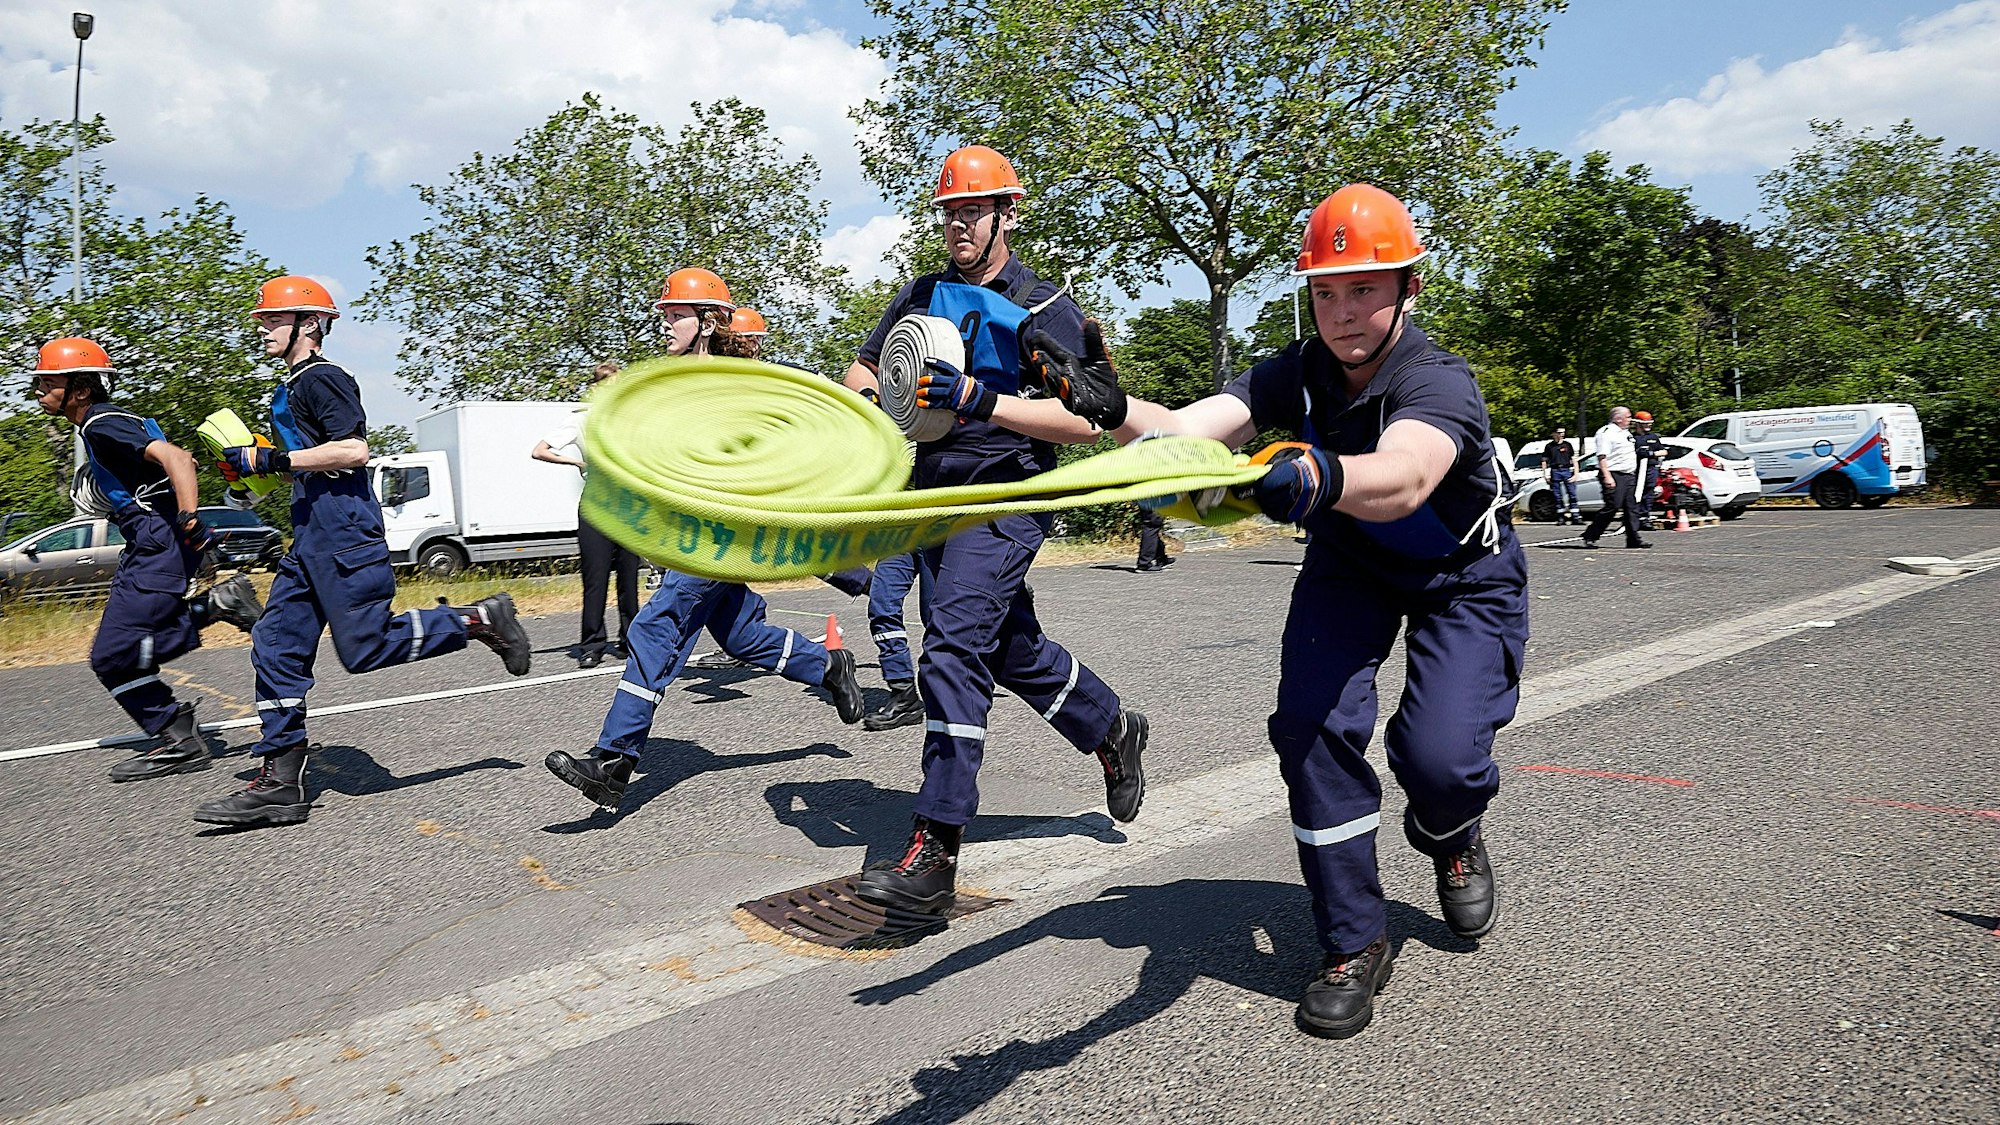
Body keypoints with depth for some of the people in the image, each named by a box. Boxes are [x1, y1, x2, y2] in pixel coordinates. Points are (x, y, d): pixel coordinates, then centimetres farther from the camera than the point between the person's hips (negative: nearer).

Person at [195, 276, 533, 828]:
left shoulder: (322, 378, -9)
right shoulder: (289, 387, 21)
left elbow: (353, 450, -21)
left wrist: (273, 459, -19)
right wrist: (251, 472, 17)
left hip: (344, 531, -10)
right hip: (311, 537, 10)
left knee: (364, 647, -10)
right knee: (276, 647, 5)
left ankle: (479, 620, 6)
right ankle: (279, 783, 8)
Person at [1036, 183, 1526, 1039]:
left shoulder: (1440, 383, -30)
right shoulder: (1296, 374, -17)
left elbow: (1402, 479, -53)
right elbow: (1190, 429, -33)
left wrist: (1318, 476, -75)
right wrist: (1116, 409, -54)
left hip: (1462, 580, -3)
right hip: (1346, 568, 3)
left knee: (1437, 757, -21)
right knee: (1311, 726, -19)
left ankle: (1450, 833, 21)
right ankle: (1354, 944, 0)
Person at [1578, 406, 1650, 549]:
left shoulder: (1625, 433, 21)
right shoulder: (1606, 433, -9)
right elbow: (1602, 457, -18)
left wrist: (1633, 474, 24)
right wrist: (1607, 477, -26)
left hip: (1629, 475, 9)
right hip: (1614, 476, -9)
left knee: (1632, 508, 4)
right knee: (1612, 507, -12)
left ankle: (1633, 539, 5)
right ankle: (1590, 536, -3)